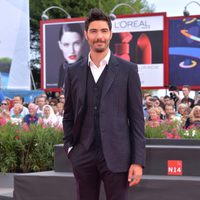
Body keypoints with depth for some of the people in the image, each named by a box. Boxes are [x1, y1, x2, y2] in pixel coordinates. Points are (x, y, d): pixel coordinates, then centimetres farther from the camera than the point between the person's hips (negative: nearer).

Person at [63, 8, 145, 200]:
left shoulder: (128, 70, 1)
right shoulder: (74, 71, 9)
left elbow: (136, 117, -1)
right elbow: (68, 115, 14)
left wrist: (138, 161, -6)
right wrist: (69, 148, 2)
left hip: (116, 156, -2)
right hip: (83, 156, 3)